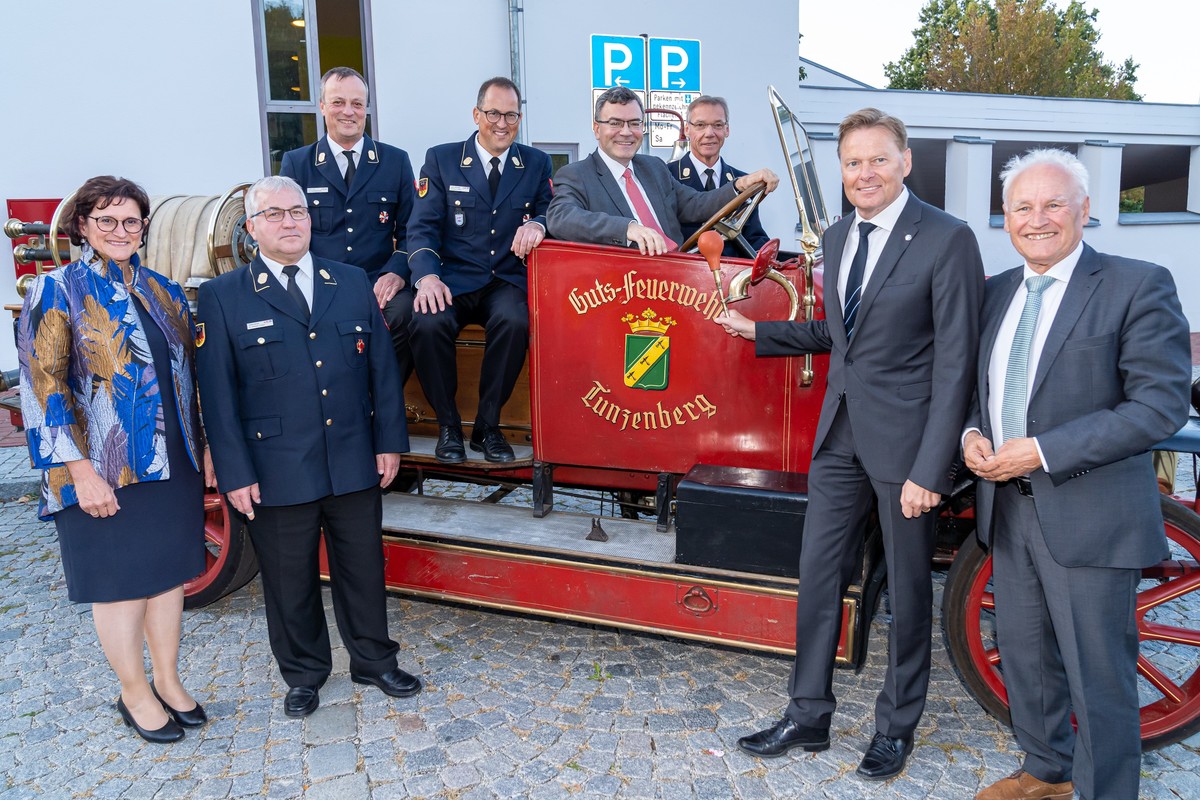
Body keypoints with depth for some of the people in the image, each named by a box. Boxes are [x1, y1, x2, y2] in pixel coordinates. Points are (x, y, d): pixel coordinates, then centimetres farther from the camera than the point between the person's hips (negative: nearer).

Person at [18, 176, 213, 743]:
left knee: (169, 572, 13)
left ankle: (168, 681, 31)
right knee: (119, 582, 7)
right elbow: (41, 386, -12)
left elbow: (192, 373, 12)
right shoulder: (57, 291, -6)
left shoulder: (164, 291, 9)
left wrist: (204, 447, 8)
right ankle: (134, 695, 25)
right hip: (103, 472, -5)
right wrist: (81, 471, -17)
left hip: (173, 463, 5)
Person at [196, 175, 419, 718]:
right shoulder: (223, 297, -3)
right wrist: (234, 472, -8)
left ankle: (373, 661, 35)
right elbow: (217, 392, -5)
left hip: (355, 465, 2)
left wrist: (389, 441, 2)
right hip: (277, 472, -2)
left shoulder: (353, 283, 6)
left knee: (362, 567, 15)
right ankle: (303, 674, 34)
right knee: (290, 580, 13)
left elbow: (382, 367, 6)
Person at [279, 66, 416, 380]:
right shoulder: (296, 163, 12)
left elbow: (410, 230, 10)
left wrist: (396, 272, -12)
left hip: (379, 285, 0)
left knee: (406, 313, -34)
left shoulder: (396, 161, 13)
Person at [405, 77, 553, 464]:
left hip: (507, 282, 1)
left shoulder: (537, 163, 12)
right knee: (427, 323, -32)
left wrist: (537, 224, -19)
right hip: (452, 279, 0)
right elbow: (422, 227, 0)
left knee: (515, 322, -34)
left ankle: (488, 425, -14)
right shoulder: (440, 159, 7)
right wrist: (427, 276, -19)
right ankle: (448, 425, -10)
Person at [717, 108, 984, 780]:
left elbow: (955, 362, -15)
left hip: (905, 438, -6)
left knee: (907, 588, 10)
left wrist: (930, 470, -18)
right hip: (841, 431, 6)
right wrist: (757, 331, 16)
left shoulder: (947, 239, -12)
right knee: (818, 576, 11)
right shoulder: (838, 236, 10)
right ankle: (809, 718, 27)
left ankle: (897, 727, 31)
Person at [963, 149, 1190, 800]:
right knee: (1023, 655, 20)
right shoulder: (996, 292, 10)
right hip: (1008, 509, 7)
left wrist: (1042, 451, -21)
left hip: (1091, 517, -6)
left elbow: (1163, 403, -17)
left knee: (1099, 677, 4)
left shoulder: (1138, 287, -10)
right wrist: (972, 434, -4)